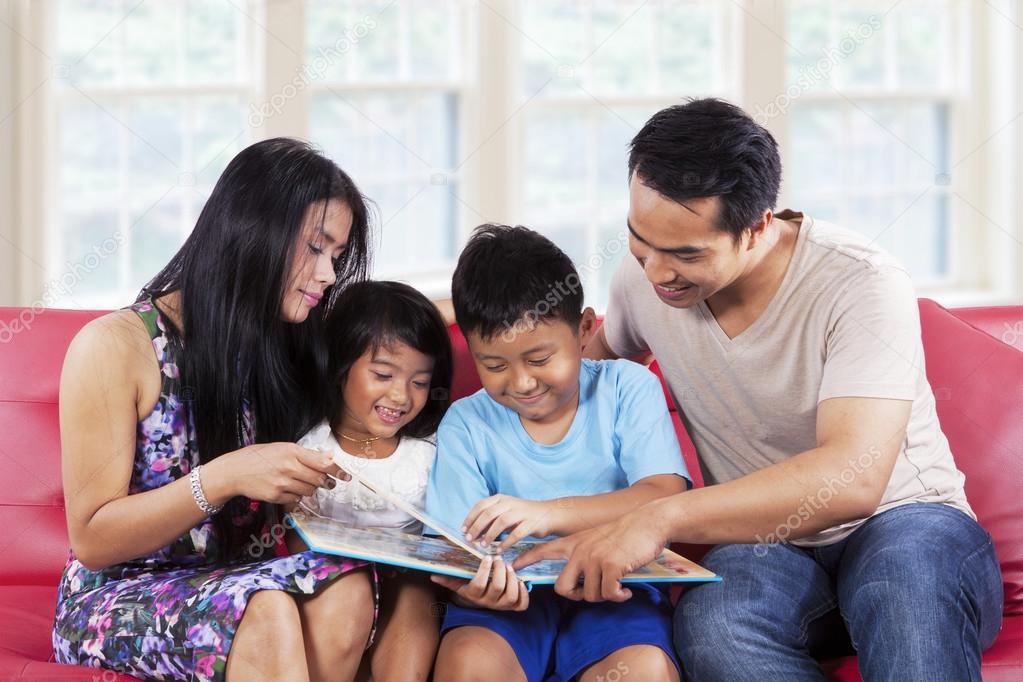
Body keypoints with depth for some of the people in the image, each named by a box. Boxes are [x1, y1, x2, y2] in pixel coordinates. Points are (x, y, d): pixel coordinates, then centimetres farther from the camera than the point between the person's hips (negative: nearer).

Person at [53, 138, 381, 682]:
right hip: (117, 593, -5)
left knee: (345, 586, -29)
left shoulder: (289, 347, 8)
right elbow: (92, 540, -10)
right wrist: (224, 477, -24)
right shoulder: (115, 346, -8)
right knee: (266, 613, -37)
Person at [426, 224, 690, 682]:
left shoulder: (627, 389, 3)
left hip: (612, 593, 0)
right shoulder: (466, 425, 5)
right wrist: (473, 587, -29)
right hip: (511, 599, 1)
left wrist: (551, 514, -26)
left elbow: (664, 500, -11)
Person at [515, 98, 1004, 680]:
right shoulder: (644, 276, 0)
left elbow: (851, 478, -31)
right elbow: (607, 355, 26)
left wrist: (665, 517, -39)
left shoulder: (861, 284, -18)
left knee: (908, 563, -43)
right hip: (764, 548, 5)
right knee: (713, 626, -34)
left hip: (903, 527, -5)